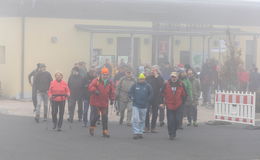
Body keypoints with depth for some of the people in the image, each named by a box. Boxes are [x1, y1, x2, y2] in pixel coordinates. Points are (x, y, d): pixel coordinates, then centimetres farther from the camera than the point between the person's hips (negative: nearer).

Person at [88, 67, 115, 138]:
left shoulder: (110, 83, 7)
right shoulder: (96, 81, -5)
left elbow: (112, 92, 13)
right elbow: (90, 87, -15)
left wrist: (112, 99, 2)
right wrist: (95, 90, -32)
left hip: (105, 103, 3)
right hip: (95, 102, -3)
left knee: (105, 117, 5)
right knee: (95, 116, -4)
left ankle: (105, 131, 11)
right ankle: (92, 127, 21)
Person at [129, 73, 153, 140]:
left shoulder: (148, 86, 1)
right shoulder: (135, 86, 2)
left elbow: (151, 94, 6)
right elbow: (130, 93, 10)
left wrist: (147, 101, -2)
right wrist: (132, 97, -5)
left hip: (144, 106, 1)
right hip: (136, 105, -1)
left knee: (142, 120, 10)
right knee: (135, 119, -11)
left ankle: (140, 132, 20)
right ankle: (136, 132, -11)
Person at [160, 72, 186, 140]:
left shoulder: (181, 85, 2)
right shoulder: (166, 84, -1)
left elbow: (184, 95, 10)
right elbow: (162, 94, 5)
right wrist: (162, 102, -1)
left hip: (177, 106, 1)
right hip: (169, 105, -1)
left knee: (176, 120, 4)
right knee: (170, 120, -5)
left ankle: (173, 132, 22)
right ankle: (171, 134, 2)